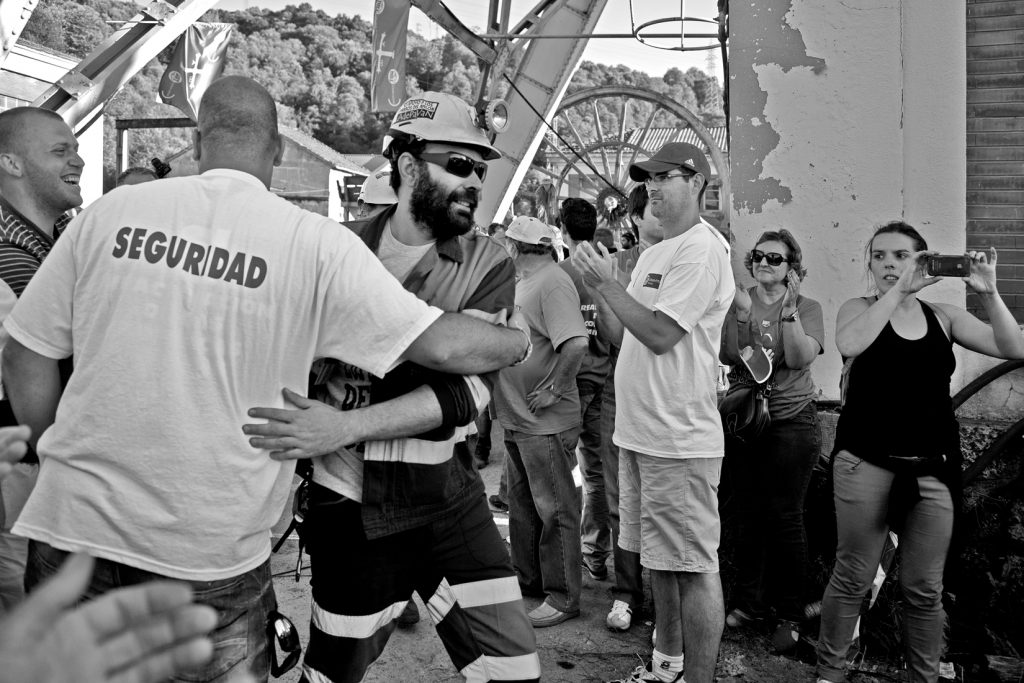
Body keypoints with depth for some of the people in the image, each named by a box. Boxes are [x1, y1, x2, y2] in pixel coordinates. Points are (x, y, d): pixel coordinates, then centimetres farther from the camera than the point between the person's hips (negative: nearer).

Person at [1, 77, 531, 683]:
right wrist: (523, 342, 9)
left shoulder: (111, 211, -2)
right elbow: (441, 345, -10)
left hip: (75, 522, 3)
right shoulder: (315, 244, -9)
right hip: (212, 551, -2)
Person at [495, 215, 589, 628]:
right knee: (522, 503, 20)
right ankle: (527, 578, 34)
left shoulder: (553, 283, -18)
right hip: (516, 419, 10)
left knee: (554, 509, 0)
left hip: (546, 423, -10)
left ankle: (563, 597, 10)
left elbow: (576, 343, -30)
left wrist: (552, 390, -23)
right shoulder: (522, 281, 14)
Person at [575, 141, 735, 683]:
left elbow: (660, 335, -19)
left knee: (693, 567, -2)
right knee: (659, 558, 20)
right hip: (639, 433, 10)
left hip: (678, 440, -10)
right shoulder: (655, 252, 16)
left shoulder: (701, 250, -12)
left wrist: (606, 283, -15)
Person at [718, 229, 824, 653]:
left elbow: (800, 358, -11)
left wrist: (788, 310, -19)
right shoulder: (737, 304, 7)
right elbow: (728, 356, -5)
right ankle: (748, 603, 20)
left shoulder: (806, 308, 3)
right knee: (748, 514, 7)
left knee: (785, 517, -2)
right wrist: (742, 315, -18)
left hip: (791, 420, -2)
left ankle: (790, 615, 10)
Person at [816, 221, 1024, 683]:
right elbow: (848, 344, -20)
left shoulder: (943, 317, 9)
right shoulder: (861, 309, 3)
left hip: (932, 468, 2)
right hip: (867, 463, -2)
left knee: (925, 588, 8)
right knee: (852, 578, 4)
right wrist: (899, 291, -18)